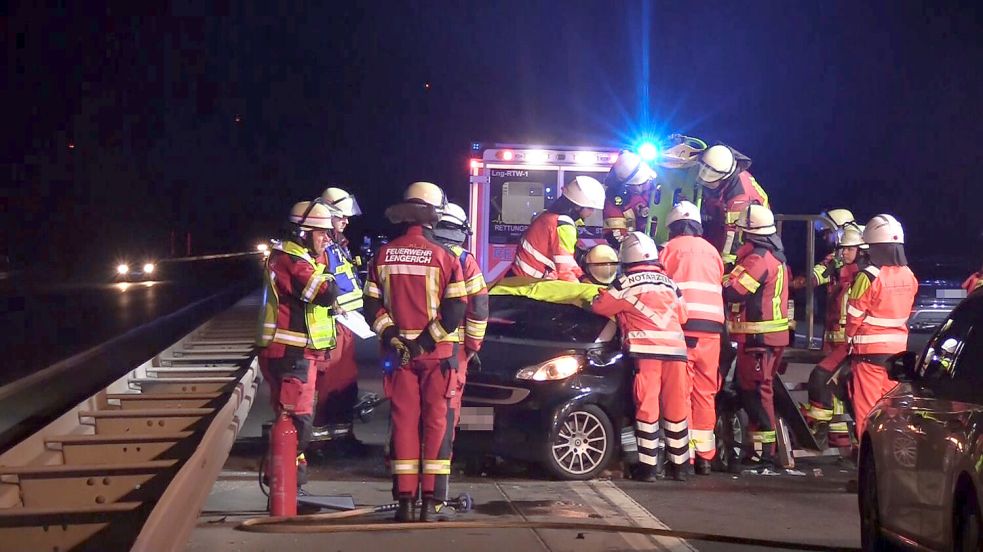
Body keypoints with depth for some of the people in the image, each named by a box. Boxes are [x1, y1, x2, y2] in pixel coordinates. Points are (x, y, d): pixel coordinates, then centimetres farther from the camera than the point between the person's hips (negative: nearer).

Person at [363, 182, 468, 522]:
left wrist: (391, 335, -2)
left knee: (403, 422, 7)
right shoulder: (444, 257, -9)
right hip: (436, 352, -3)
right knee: (436, 423, 3)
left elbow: (372, 305, 1)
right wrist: (429, 339, -10)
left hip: (399, 352, 3)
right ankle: (430, 502, 1)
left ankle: (405, 500, 6)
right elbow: (455, 311, -13)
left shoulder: (384, 255, 3)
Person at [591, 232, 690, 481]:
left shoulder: (626, 284, 2)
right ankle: (679, 464, 13)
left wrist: (593, 299, 30)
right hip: (675, 349, 4)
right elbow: (682, 315, 23)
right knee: (675, 408, 9)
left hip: (646, 350, -4)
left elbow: (599, 306, 8)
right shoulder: (669, 283, 17)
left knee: (647, 407, -2)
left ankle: (649, 465, -4)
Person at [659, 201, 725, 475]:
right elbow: (719, 284, 16)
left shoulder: (671, 248, 7)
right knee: (705, 391, 8)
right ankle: (704, 456, 8)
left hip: (683, 325, -3)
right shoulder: (711, 250, 20)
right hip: (712, 327, 4)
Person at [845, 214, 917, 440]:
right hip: (897, 347, 6)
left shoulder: (869, 277, -18)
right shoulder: (908, 276, 2)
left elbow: (854, 316, -11)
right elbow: (904, 311, 10)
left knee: (867, 405, 1)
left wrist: (850, 338, 5)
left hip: (870, 349, -6)